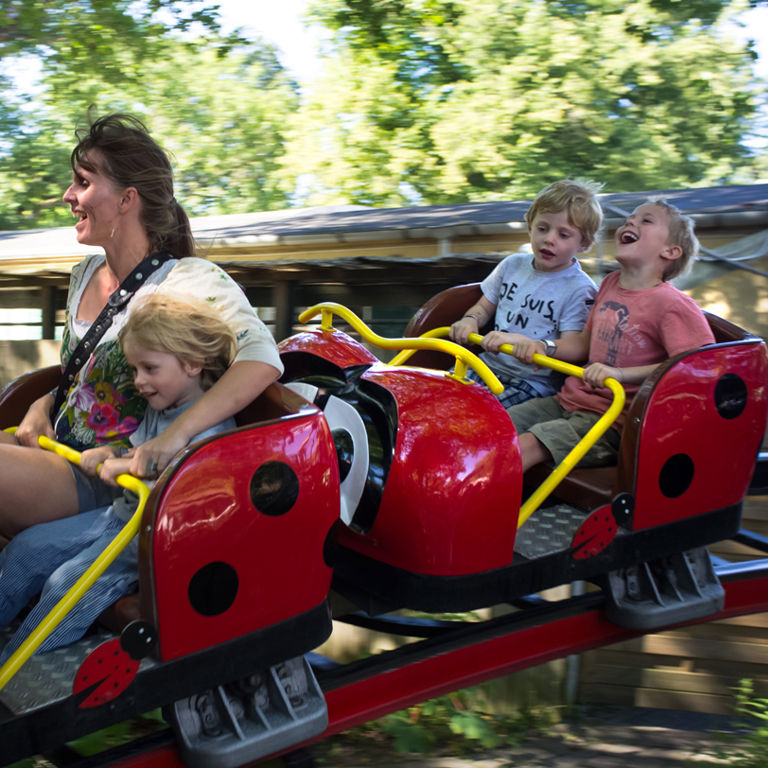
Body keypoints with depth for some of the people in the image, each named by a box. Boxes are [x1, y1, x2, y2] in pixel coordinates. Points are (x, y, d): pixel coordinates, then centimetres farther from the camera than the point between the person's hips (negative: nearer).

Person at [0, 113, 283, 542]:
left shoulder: (191, 280, -13)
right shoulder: (85, 275, 12)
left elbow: (262, 360, -28)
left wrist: (174, 436, -36)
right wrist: (43, 405, 4)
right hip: (56, 451, 8)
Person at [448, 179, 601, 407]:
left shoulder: (580, 290, -10)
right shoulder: (513, 265, 10)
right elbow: (484, 307, 23)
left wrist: (518, 341, -29)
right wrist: (469, 320, -2)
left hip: (534, 381, -6)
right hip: (488, 365, 6)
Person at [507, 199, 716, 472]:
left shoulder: (673, 305, -13)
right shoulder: (610, 283, 13)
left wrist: (620, 374, -31)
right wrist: (545, 348, 2)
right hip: (567, 401, 8)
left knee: (524, 447, -27)